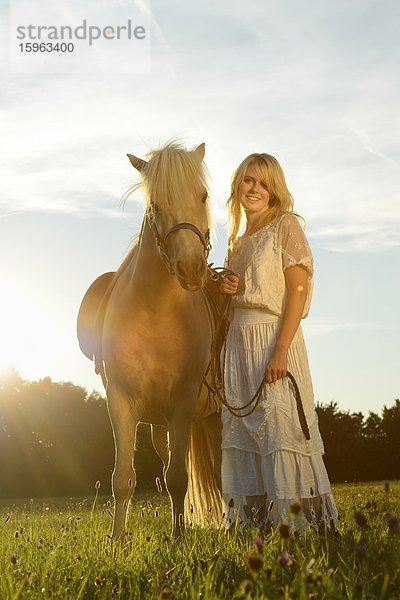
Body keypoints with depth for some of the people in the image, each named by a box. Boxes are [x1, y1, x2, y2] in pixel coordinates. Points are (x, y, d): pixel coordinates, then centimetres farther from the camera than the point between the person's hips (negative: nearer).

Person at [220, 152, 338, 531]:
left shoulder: (286, 226, -2)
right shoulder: (238, 242, 18)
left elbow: (298, 290, -11)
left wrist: (281, 350, -20)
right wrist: (228, 290, 0)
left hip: (274, 334, -7)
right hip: (238, 340, 7)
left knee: (280, 426, -10)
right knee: (242, 431, 7)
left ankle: (299, 517, -2)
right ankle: (251, 521, 14)